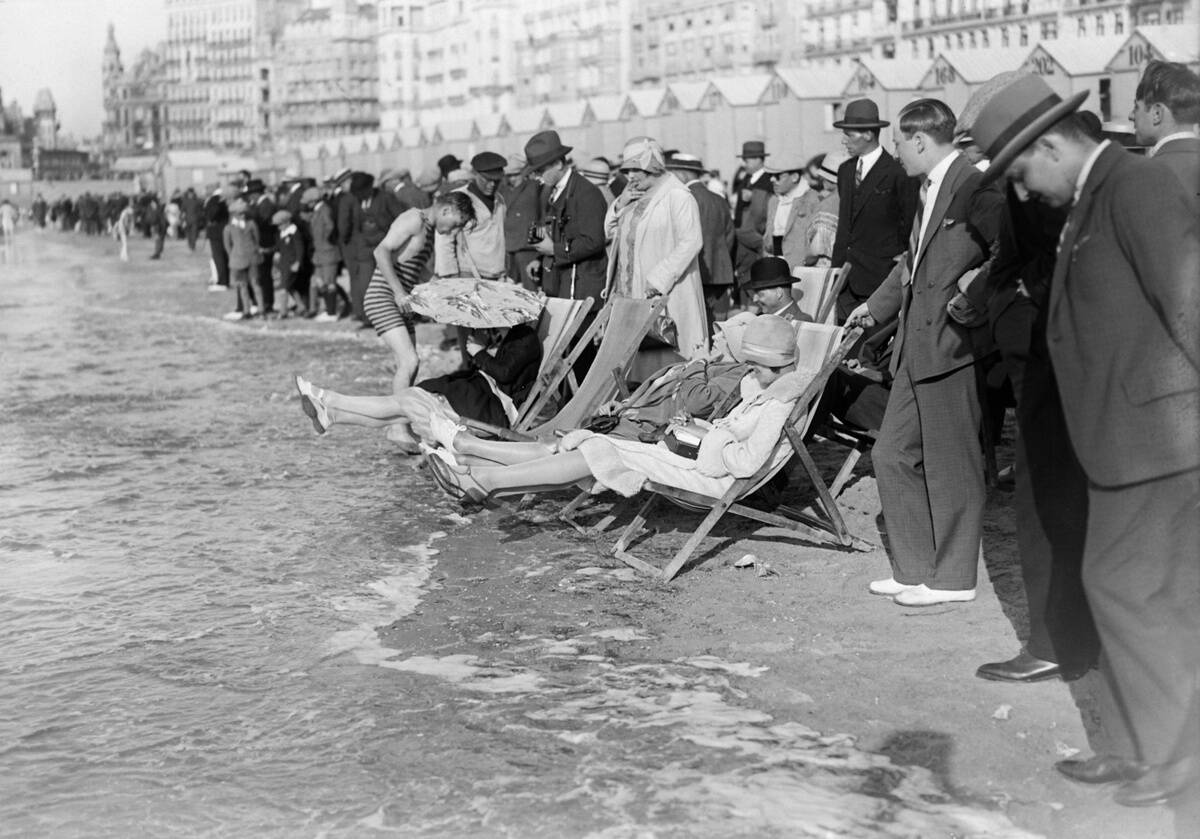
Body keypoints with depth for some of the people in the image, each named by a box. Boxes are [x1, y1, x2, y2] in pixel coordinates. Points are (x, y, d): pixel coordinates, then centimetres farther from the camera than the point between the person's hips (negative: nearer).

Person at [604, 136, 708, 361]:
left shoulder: (678, 196, -9)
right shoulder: (632, 193, 17)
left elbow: (691, 242, -18)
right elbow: (609, 232, 20)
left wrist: (659, 280, -21)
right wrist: (620, 204, 1)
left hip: (664, 294, -7)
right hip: (628, 291, 7)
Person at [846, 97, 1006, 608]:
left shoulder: (976, 187, -14)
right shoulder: (928, 189, 16)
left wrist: (973, 299, -29)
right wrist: (876, 307, 28)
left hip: (950, 346, -10)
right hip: (915, 348, 10)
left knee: (952, 465, 1)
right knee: (892, 456, 12)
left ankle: (953, 578, 14)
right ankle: (914, 569, 23)